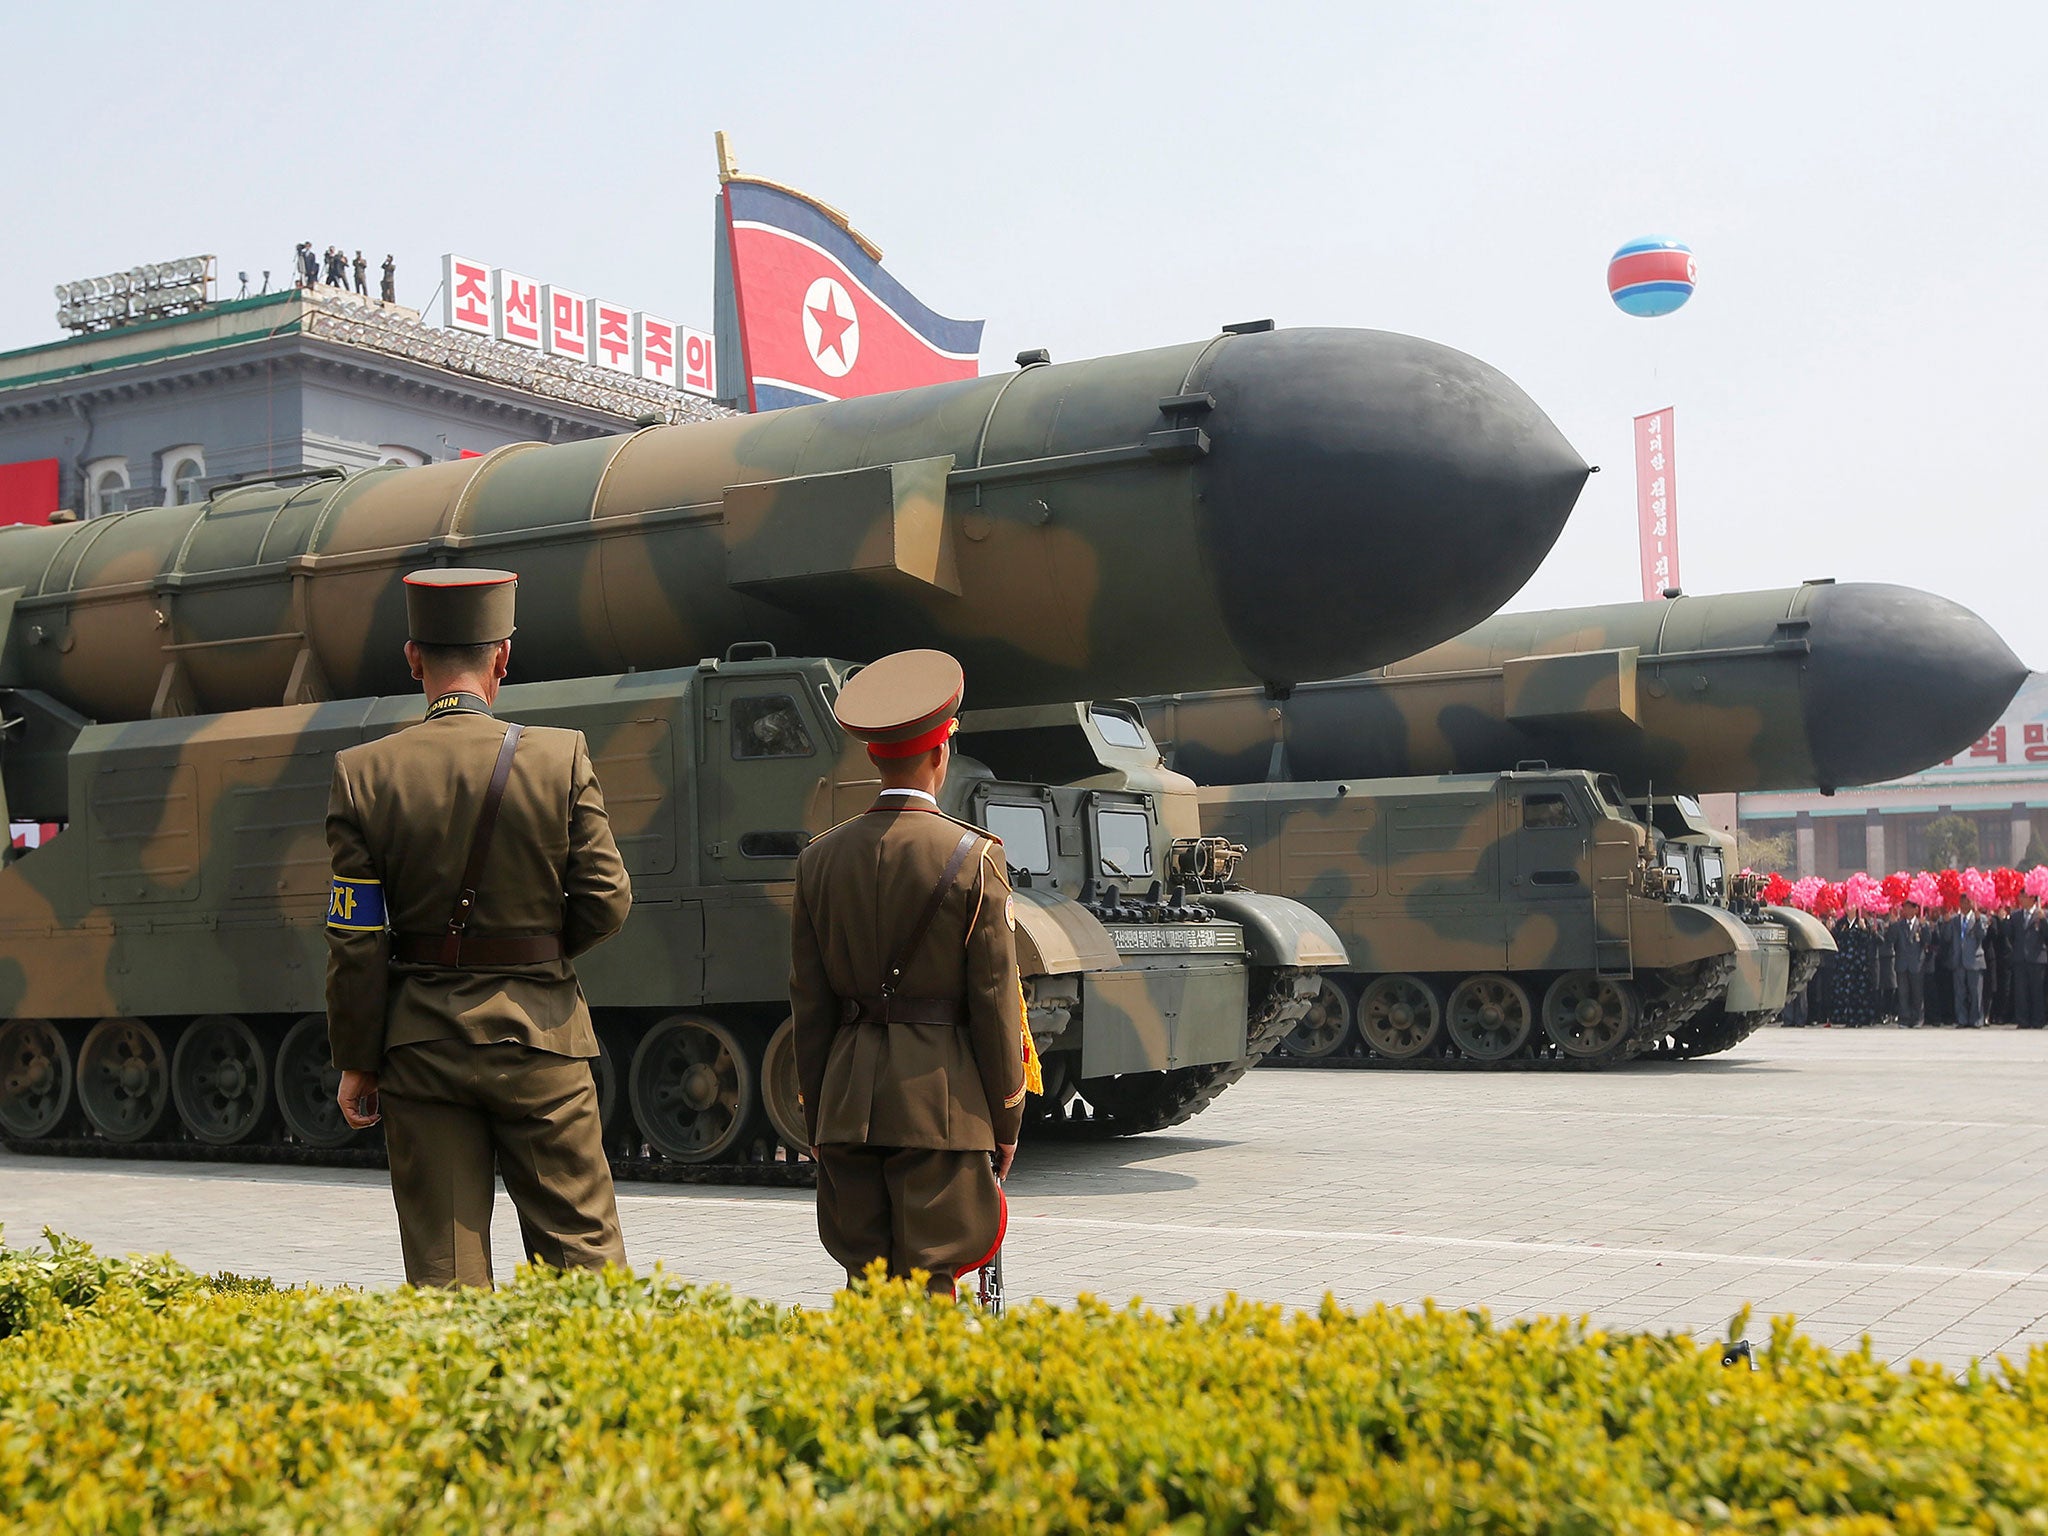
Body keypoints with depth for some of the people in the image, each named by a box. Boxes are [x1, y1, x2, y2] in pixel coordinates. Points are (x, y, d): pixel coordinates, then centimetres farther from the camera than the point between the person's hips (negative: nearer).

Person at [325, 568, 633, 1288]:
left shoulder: (362, 772, -5)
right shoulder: (562, 757, -7)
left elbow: (356, 942, -4)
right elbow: (606, 904, -5)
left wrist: (355, 1061, 4)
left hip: (420, 1046, 1)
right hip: (538, 1038, -1)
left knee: (443, 1271, 7)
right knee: (582, 1249, 8)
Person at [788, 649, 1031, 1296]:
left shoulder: (821, 858, 4)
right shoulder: (973, 855, -7)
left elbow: (808, 1003, 8)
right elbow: (995, 1001, -5)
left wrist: (816, 1120, 15)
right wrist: (1005, 1121, 4)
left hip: (849, 1106, 4)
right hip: (941, 1102, -4)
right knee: (927, 1286, 1)